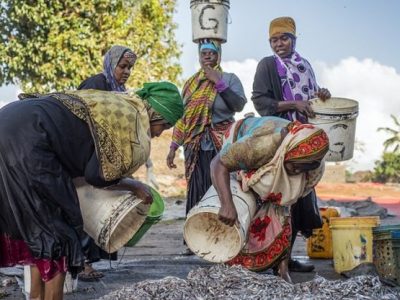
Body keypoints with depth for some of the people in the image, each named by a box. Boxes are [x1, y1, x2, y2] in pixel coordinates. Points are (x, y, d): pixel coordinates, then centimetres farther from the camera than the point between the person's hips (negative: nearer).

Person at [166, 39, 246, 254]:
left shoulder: (229, 79, 7)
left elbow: (239, 105, -10)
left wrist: (219, 83, -13)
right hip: (196, 146, 4)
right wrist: (173, 147, 15)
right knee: (196, 191, 0)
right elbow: (182, 117, 19)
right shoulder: (190, 83, 18)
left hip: (222, 145, -3)